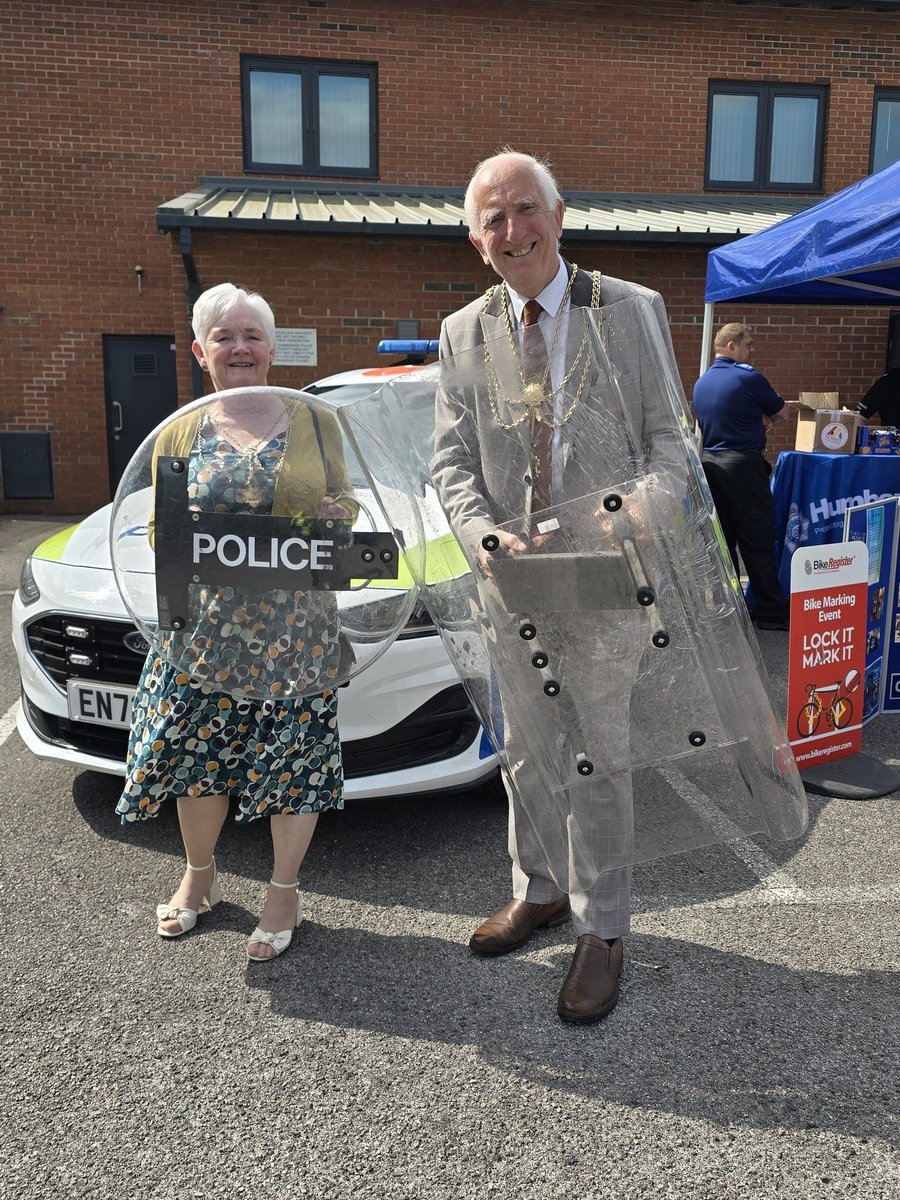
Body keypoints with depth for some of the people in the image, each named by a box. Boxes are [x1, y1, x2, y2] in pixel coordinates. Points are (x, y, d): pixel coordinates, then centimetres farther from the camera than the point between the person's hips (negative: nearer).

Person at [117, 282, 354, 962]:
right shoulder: (180, 434, 8)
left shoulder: (313, 422, 6)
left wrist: (336, 518, -13)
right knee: (199, 753, 9)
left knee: (296, 759, 4)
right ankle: (200, 877, 36)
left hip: (298, 626, -1)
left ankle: (285, 893, 25)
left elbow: (343, 504, 10)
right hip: (206, 626, 2)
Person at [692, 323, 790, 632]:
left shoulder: (701, 382, 13)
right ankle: (772, 612, 3)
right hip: (743, 464, -7)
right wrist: (764, 417, 22)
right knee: (757, 542, -2)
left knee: (721, 539, 11)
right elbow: (781, 413, 3)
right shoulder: (748, 378, -9)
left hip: (709, 462, 7)